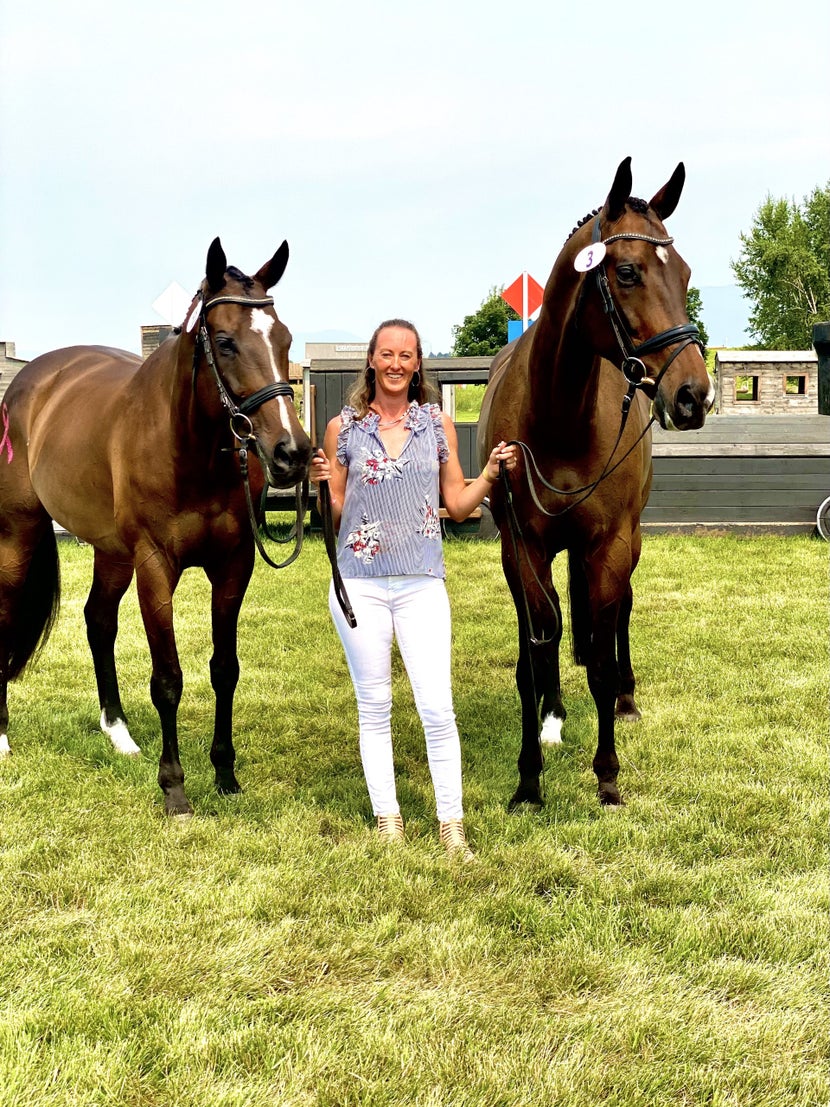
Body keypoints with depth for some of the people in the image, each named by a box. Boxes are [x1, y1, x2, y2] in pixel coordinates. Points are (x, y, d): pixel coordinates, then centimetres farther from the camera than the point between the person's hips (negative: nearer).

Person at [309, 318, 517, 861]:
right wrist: (320, 485, -13)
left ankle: (452, 827, 5)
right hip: (359, 583, 0)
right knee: (374, 709, 8)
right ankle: (388, 823, 19)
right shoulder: (344, 428, 3)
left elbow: (458, 506, 9)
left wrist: (490, 474, -6)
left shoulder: (438, 424, 5)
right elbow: (334, 512, 6)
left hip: (421, 582, 0)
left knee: (438, 709, -5)